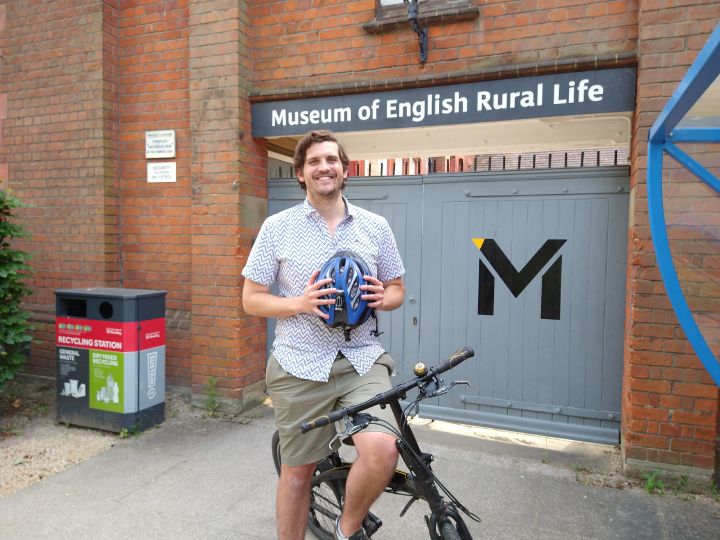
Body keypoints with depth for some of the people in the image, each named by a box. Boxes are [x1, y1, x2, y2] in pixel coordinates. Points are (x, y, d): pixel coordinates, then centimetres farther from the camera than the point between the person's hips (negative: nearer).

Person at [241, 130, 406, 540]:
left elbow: (398, 290, 12)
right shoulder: (277, 227, -1)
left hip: (363, 361, 1)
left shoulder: (376, 226, 4)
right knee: (298, 471, 11)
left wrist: (382, 298, -12)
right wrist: (301, 303, -18)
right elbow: (252, 300, 1)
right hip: (300, 367, 0)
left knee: (382, 453, -19)